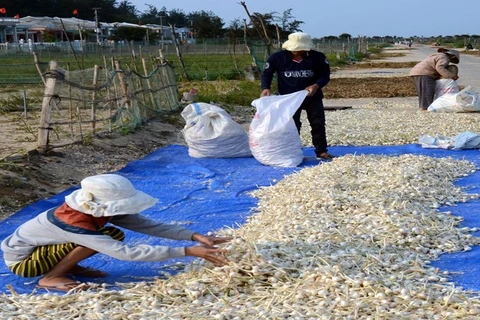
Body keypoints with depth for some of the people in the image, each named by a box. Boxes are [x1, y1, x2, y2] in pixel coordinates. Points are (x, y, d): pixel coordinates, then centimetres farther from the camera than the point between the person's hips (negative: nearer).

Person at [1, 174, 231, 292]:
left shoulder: (99, 211, -13)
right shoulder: (75, 224, -37)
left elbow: (151, 226, -15)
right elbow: (127, 253, -42)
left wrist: (196, 237, -26)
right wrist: (188, 252, -44)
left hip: (41, 247, 8)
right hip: (21, 260, -8)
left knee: (114, 235, -8)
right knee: (112, 240, -25)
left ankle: (67, 266, 6)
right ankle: (50, 278, -12)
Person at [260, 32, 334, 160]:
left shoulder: (318, 57, -14)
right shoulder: (277, 58, -14)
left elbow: (325, 75, -7)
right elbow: (267, 73, -3)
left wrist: (316, 85, -26)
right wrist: (266, 88, -21)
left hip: (312, 96, 1)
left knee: (318, 123, 4)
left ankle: (321, 151, 14)